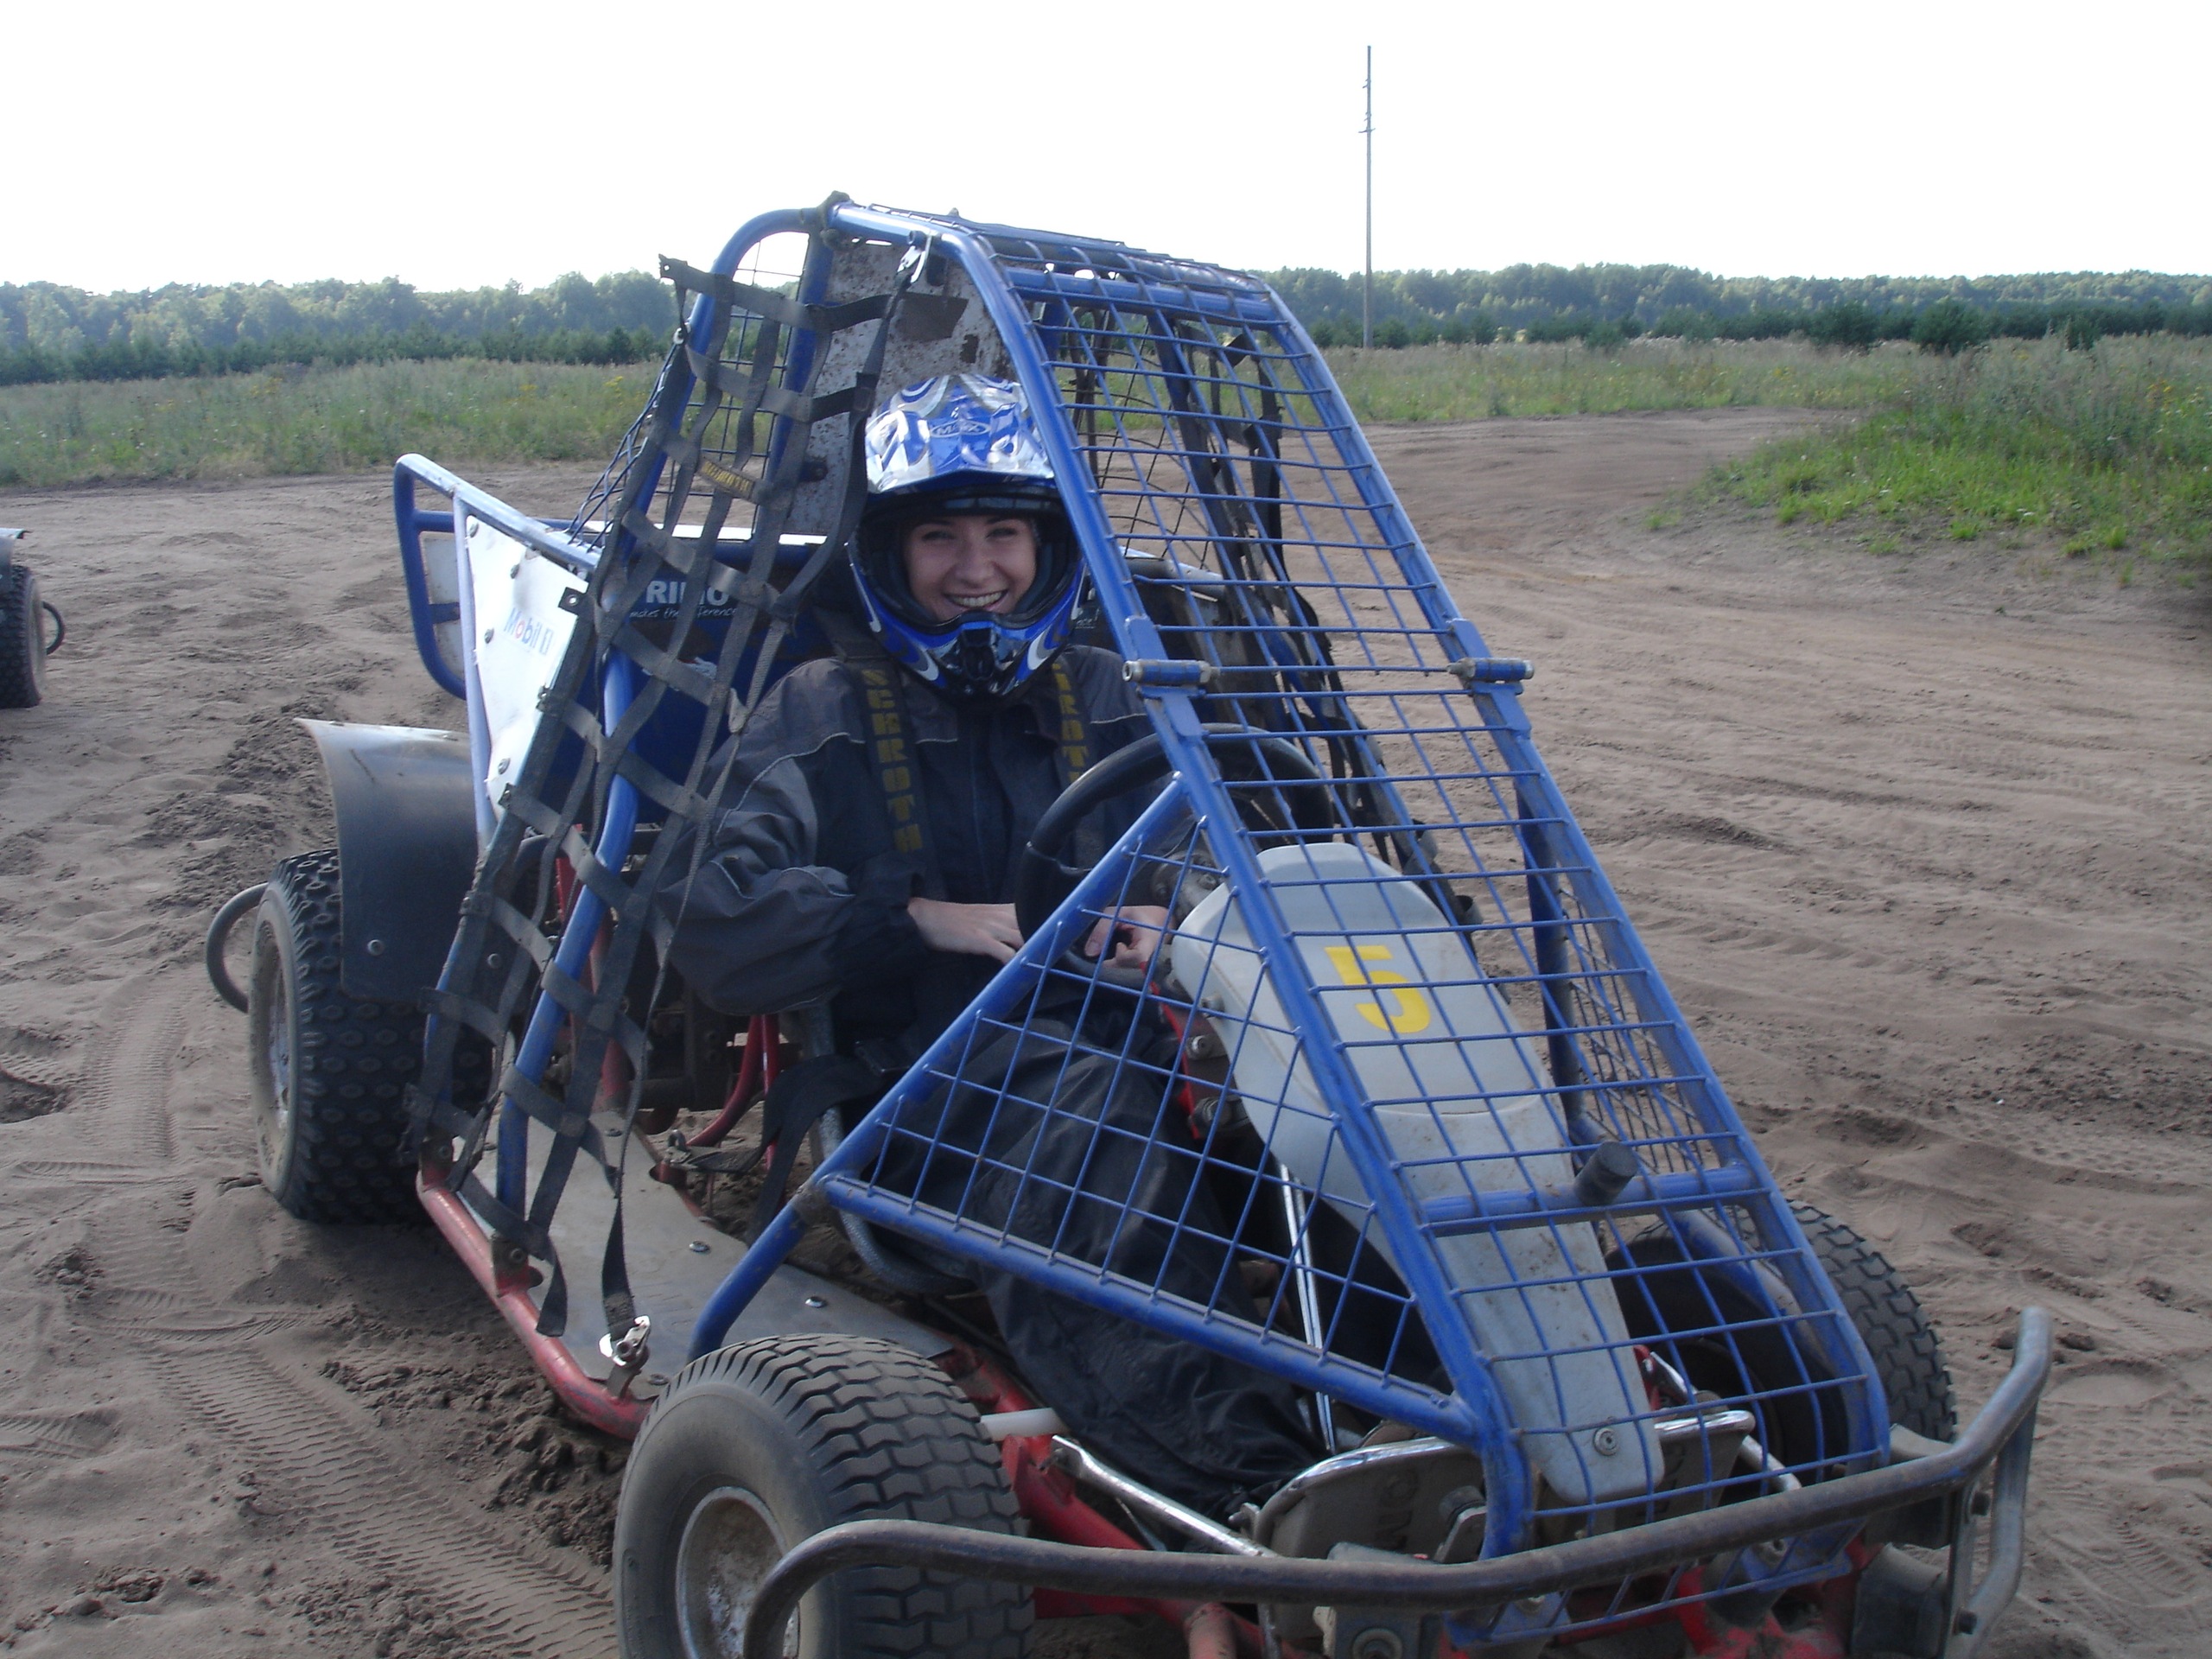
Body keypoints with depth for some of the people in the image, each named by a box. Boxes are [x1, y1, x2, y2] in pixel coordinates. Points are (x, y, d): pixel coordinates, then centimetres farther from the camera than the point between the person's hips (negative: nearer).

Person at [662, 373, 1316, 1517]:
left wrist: (1164, 921, -6)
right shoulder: (823, 714, 14)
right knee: (1092, 1111, -38)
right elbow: (717, 925, 0)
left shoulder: (1107, 702, 25)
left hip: (1121, 1033, 4)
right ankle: (1248, 1477, -57)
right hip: (930, 1080, -4)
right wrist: (928, 921, -12)